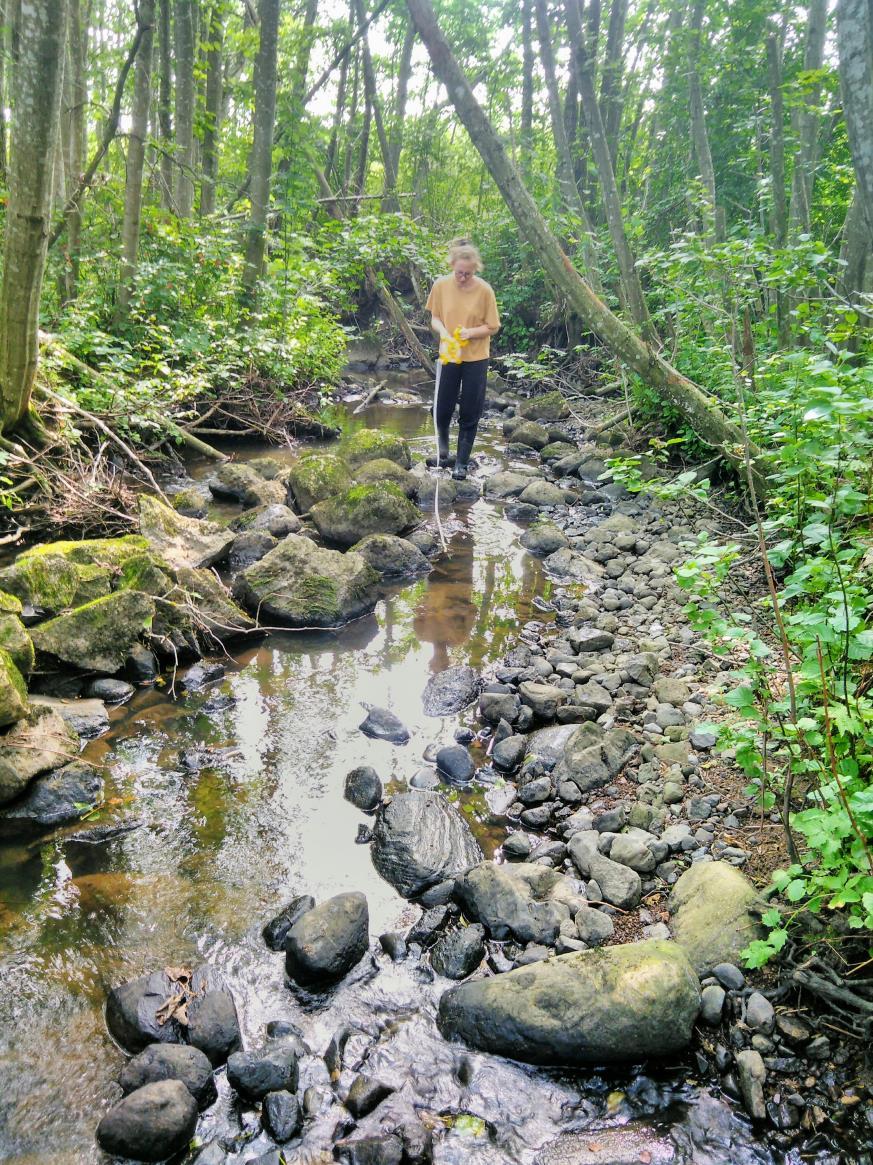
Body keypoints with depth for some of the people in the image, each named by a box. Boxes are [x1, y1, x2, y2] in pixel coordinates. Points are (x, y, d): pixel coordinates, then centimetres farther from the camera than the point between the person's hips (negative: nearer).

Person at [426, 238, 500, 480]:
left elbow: (492, 327, -6)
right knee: (442, 408, 6)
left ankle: (462, 462, 19)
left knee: (470, 414, 4)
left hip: (476, 358, -1)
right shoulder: (441, 286, -7)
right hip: (449, 355, 2)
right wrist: (443, 332, -18)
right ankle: (443, 446, 38)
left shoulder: (484, 290, -13)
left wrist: (470, 332, -23)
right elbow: (435, 317, 3)